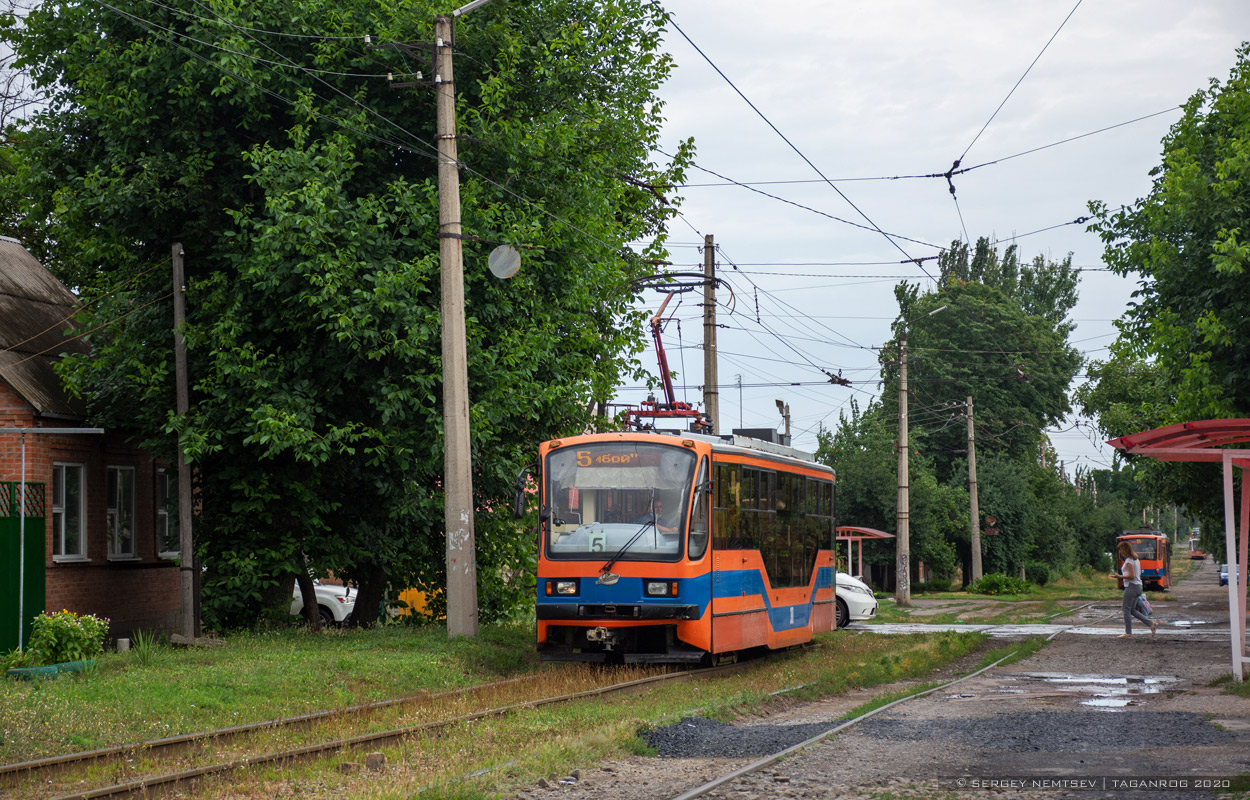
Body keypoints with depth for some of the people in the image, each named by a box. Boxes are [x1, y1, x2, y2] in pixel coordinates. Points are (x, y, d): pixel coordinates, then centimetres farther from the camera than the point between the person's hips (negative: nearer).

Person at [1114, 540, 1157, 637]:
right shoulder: (1136, 559, 16)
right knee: (1132, 610, 13)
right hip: (1138, 585, 9)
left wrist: (1120, 576, -12)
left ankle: (1128, 632, 2)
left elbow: (1131, 575, -21)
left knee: (1126, 609, -1)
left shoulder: (1129, 561, -14)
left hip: (1131, 586, -9)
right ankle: (1151, 623, 7)